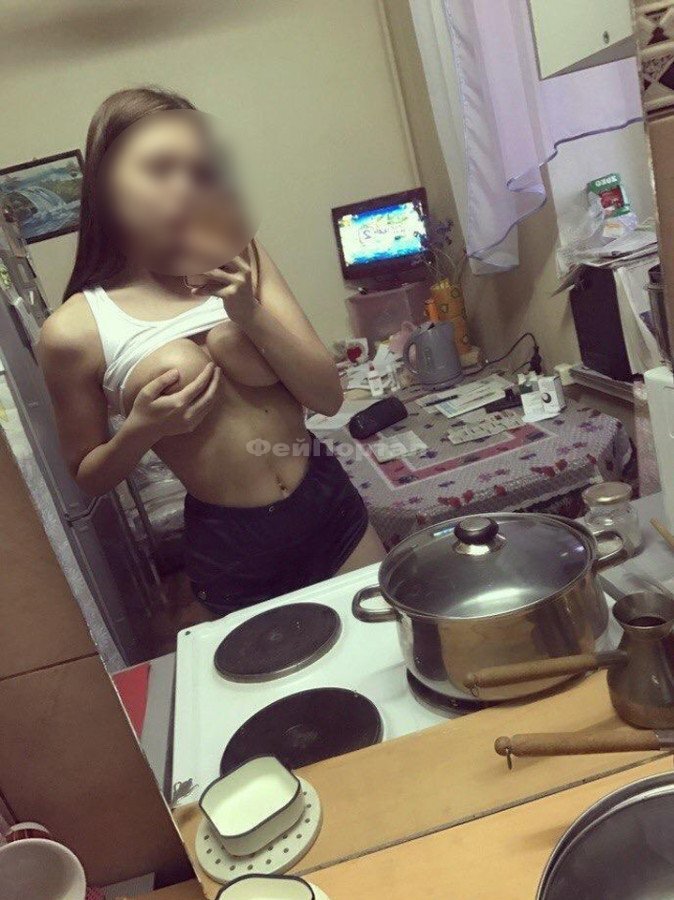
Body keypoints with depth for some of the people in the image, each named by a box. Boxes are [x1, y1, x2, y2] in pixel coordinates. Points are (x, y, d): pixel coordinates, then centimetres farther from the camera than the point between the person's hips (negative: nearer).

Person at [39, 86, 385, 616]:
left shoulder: (241, 261, -2)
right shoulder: (75, 332, -11)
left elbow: (329, 397, -5)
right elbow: (87, 478, 1)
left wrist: (252, 316, -20)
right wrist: (139, 432, -19)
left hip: (331, 511, 3)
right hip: (231, 552, -2)